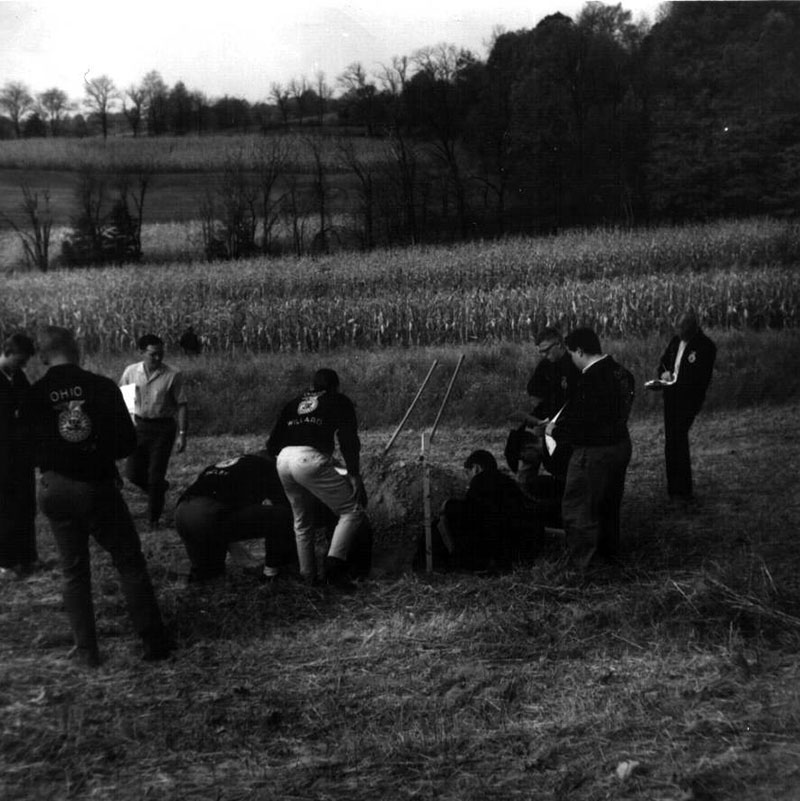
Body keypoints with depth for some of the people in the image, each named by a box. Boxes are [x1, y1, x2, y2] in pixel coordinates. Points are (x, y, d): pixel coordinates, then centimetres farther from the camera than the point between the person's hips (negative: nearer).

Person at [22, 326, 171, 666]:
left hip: (55, 491, 2)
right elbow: (127, 442, -7)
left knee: (74, 571, 14)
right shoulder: (102, 387, -10)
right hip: (98, 487, -2)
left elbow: (34, 450, 4)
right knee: (130, 562, 9)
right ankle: (154, 641, 10)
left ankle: (86, 650, 17)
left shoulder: (33, 397, -4)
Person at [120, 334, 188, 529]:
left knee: (156, 475, -1)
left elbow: (182, 405, -6)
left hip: (163, 428, -3)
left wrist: (182, 434, -11)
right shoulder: (131, 372, 0)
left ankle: (154, 519, 15)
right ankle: (160, 488, 35)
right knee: (133, 473, 4)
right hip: (138, 425, 3)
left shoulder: (173, 375, -9)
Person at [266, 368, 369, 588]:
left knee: (301, 521, 21)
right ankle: (334, 564, -14)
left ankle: (309, 576, 21)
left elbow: (272, 444, 23)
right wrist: (354, 475, 2)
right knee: (352, 511, 1)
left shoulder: (294, 403, 29)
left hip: (283, 460, 6)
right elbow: (348, 440, 2)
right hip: (311, 460, -6)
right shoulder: (339, 402, 16)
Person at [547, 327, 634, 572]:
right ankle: (609, 553, 39)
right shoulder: (620, 372, 2)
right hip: (621, 445, 9)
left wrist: (555, 430, -4)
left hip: (594, 452, -9)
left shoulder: (590, 380, -26)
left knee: (577, 507, 7)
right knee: (609, 505, 24)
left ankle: (583, 560, 15)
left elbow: (577, 421, -23)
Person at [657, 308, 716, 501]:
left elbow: (701, 378, -16)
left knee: (679, 438, -11)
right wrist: (664, 372, -1)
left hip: (689, 398, -7)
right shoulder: (676, 340, 8)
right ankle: (674, 485, 22)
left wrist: (677, 382, -23)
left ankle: (683, 490, -3)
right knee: (670, 440, 11)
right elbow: (664, 360, 21)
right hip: (671, 396, 7)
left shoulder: (706, 347, -12)